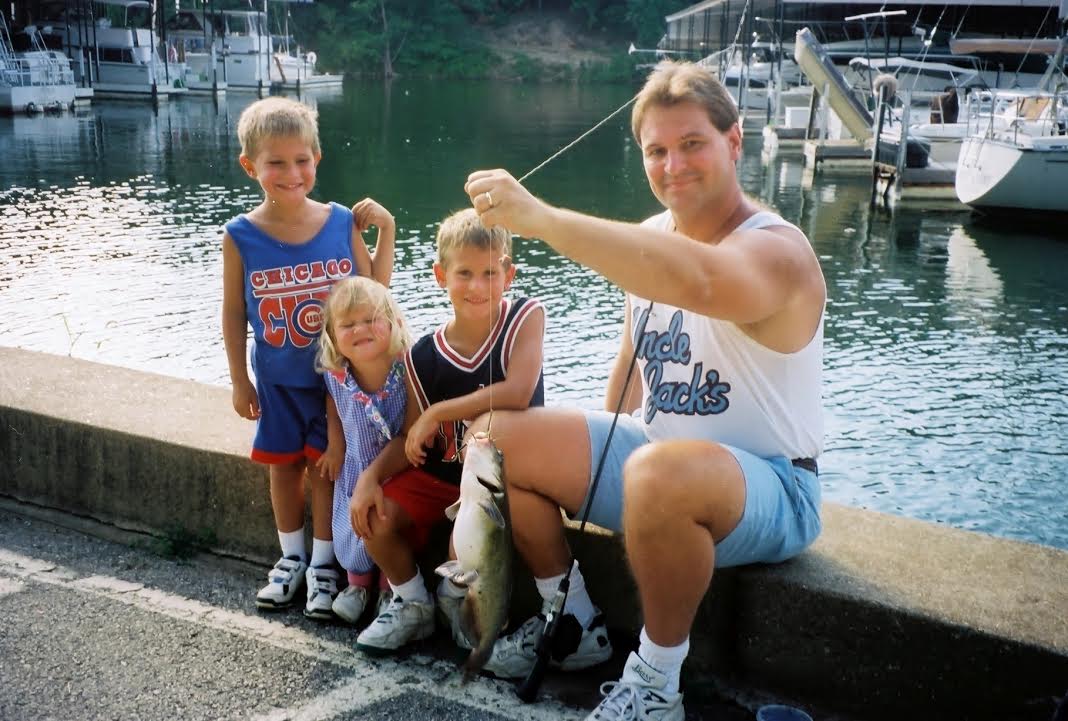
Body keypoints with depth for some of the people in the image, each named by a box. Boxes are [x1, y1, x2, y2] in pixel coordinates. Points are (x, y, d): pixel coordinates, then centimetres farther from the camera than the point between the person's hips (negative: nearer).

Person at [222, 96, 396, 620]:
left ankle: (323, 563, 24)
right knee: (283, 464, 15)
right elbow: (234, 313, -4)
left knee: (327, 465, 7)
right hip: (277, 380, 1)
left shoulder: (342, 222, -11)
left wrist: (386, 229, -10)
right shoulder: (241, 236, -13)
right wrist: (239, 381, -1)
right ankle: (291, 557, 35)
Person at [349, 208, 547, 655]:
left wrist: (438, 412, -23)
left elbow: (517, 393, -30)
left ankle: (454, 595, 8)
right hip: (442, 474, 4)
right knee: (372, 517, -14)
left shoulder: (525, 317, -15)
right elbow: (411, 438, 0)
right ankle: (412, 605, 14)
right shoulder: (423, 357, -6)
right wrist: (371, 476, -19)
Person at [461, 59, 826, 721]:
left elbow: (700, 282, -47)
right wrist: (597, 465, 11)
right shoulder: (652, 237, 4)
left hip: (767, 488, -7)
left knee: (659, 473, -41)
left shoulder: (776, 250, -21)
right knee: (496, 436, -1)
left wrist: (540, 218, -48)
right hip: (653, 452, 8)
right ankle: (572, 621, 17)